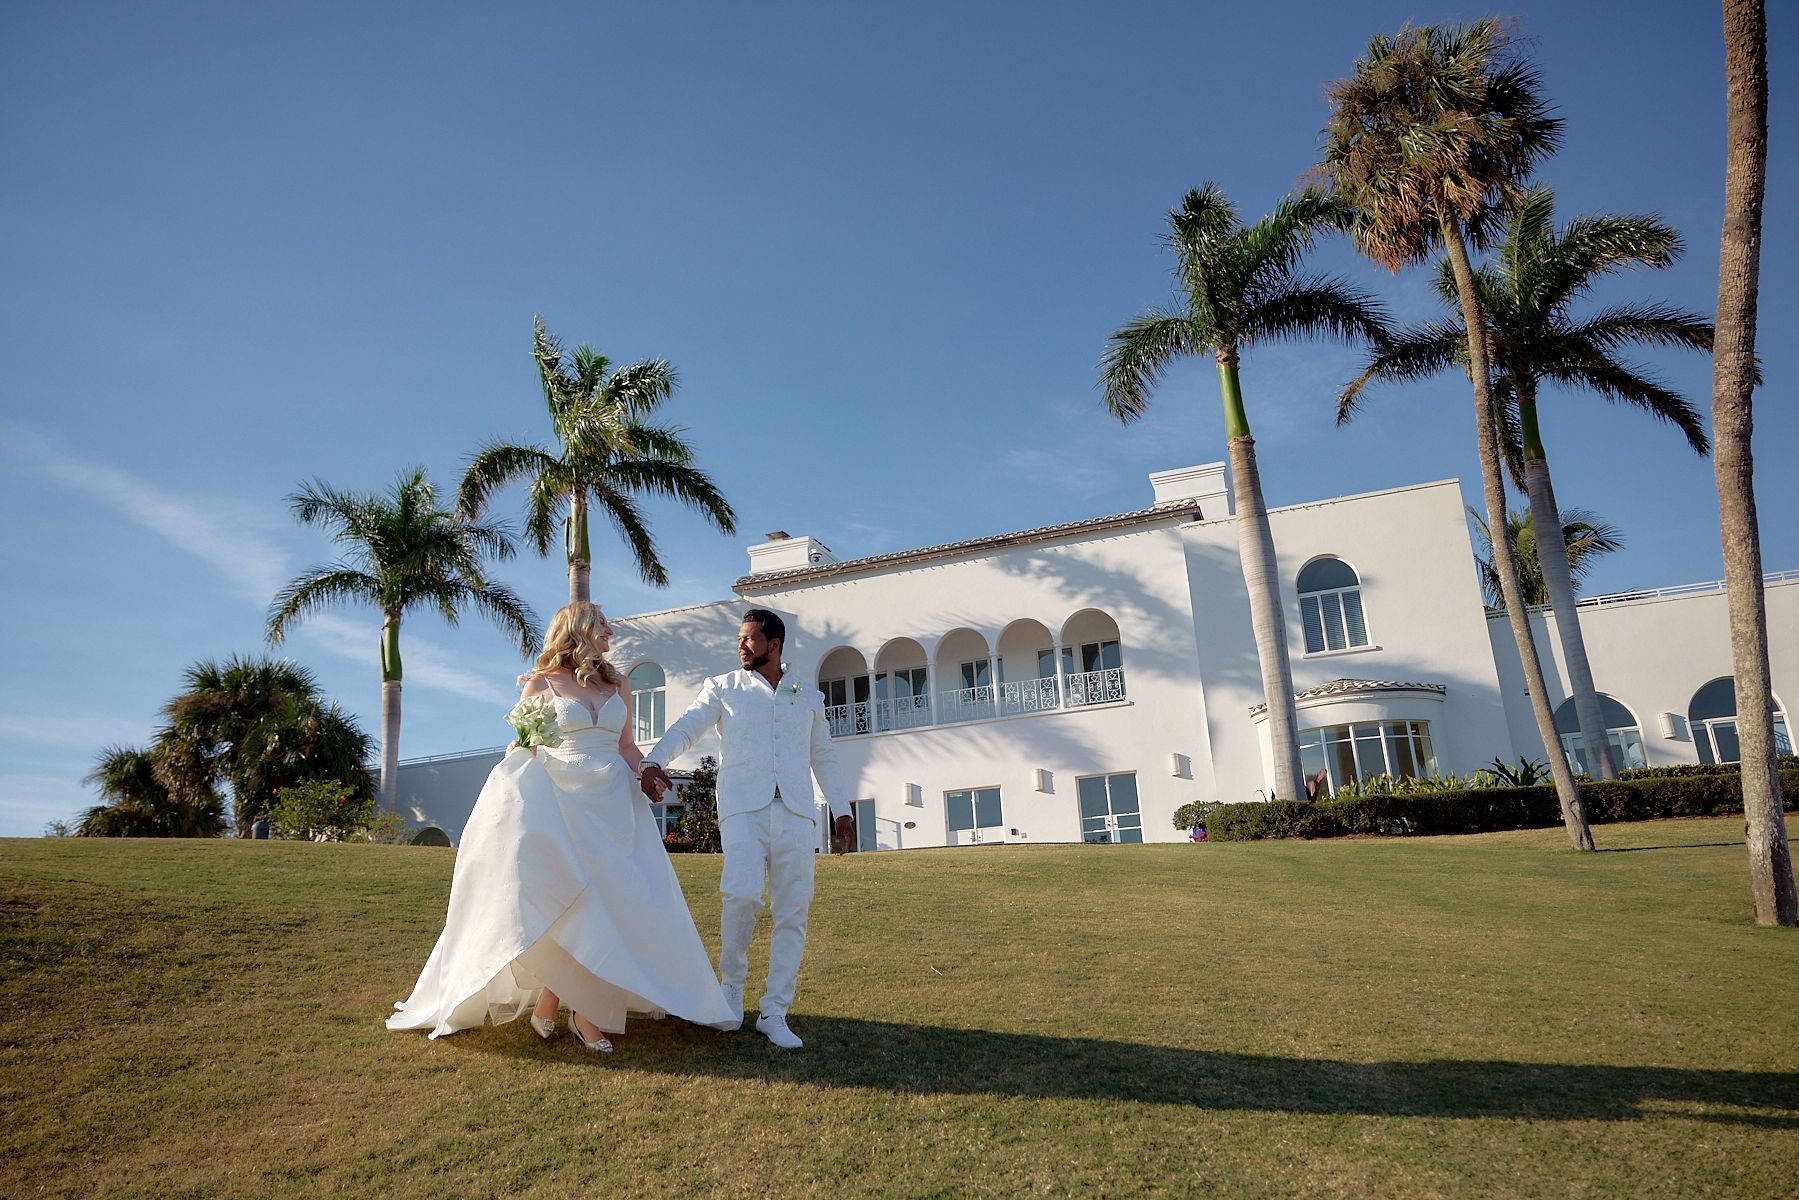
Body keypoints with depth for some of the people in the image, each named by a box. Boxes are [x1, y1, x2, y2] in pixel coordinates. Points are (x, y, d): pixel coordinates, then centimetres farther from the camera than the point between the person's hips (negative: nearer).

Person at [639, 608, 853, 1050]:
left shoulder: (808, 696, 19)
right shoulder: (723, 688, 13)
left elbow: (824, 757, 24)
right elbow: (686, 727, -1)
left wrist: (842, 810, 18)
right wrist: (653, 761, -20)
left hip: (794, 811, 3)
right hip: (743, 807, -2)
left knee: (792, 912, -1)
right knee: (742, 893, -21)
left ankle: (774, 1013, 9)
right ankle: (732, 985, 4)